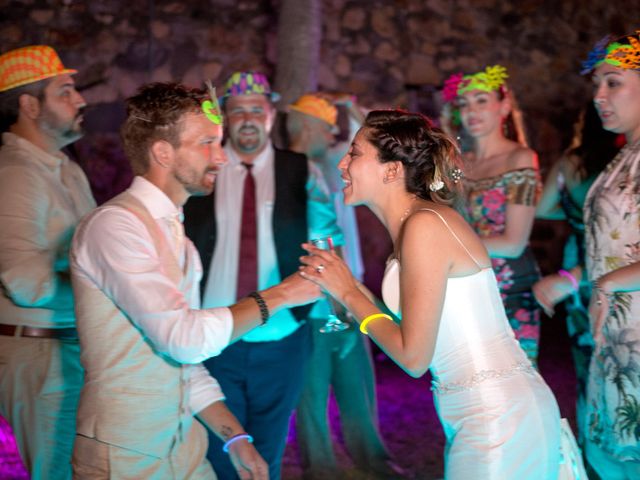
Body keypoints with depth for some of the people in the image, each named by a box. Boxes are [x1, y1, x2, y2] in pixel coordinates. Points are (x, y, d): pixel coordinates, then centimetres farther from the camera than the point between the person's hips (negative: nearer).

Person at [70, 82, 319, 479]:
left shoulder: (175, 232, 10)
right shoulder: (115, 225, -16)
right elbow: (185, 338, -24)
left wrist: (235, 437, 8)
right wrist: (278, 296, -14)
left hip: (184, 446, 8)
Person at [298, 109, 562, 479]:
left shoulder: (424, 226, -17)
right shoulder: (421, 218, 9)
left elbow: (414, 357, -16)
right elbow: (410, 334, 8)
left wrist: (348, 293, -7)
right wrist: (338, 281, 8)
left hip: (499, 421, -9)